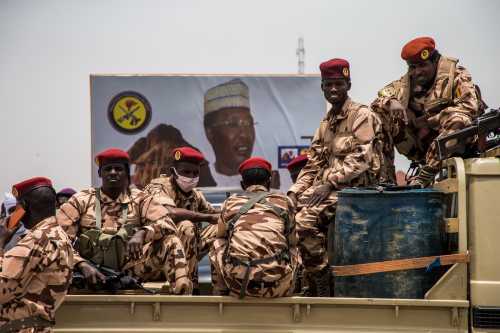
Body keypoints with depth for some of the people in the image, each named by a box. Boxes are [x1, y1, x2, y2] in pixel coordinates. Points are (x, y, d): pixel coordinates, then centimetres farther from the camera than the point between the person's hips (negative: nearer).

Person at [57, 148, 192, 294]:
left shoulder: (140, 200, 3)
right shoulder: (81, 201, 0)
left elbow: (167, 225, -10)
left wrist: (142, 233, -29)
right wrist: (83, 265, -23)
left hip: (131, 272, 1)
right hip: (92, 273, -1)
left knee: (169, 240, -17)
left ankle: (182, 294, -25)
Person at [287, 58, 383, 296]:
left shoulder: (362, 116, -5)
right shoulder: (325, 124, 20)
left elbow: (360, 160, -16)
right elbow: (312, 166, 17)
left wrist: (329, 183, -21)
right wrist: (294, 192, 2)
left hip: (354, 188, -8)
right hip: (328, 186, 8)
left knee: (305, 220, -28)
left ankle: (322, 288, -17)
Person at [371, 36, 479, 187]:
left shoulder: (457, 75, -2)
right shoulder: (406, 83, 10)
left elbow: (469, 107, -17)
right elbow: (379, 100, 3)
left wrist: (429, 120, -17)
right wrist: (391, 102, -22)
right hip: (419, 149, 4)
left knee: (458, 119, -35)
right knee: (381, 112, -9)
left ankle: (425, 176, -35)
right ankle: (385, 177, -13)